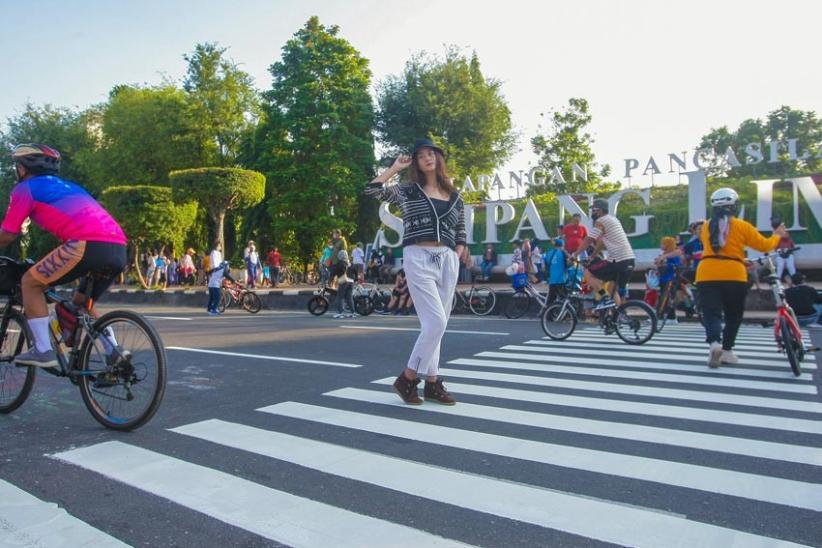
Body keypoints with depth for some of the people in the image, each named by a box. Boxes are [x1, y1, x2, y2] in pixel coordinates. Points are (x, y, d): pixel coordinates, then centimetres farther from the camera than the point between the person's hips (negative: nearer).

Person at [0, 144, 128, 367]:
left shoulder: (25, 188, 14)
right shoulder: (68, 186, 36)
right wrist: (52, 264, 52)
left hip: (89, 245, -7)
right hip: (118, 250, 7)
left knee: (30, 282, 11)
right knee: (81, 304, 26)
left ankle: (43, 351, 7)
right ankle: (114, 352, 14)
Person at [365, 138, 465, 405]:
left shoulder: (455, 197, 16)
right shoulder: (407, 191, 6)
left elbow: (461, 234, 20)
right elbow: (372, 190, -5)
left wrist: (454, 259, 5)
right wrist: (395, 167, 4)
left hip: (448, 261, 5)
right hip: (418, 259, -4)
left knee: (435, 324, 8)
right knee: (436, 322, -14)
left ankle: (432, 383, 16)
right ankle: (407, 378, 1)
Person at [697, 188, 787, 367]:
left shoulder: (706, 227, 11)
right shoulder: (742, 226, 1)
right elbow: (764, 245, 7)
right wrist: (777, 236, 27)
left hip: (706, 276, 2)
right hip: (734, 276, -1)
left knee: (712, 313, -1)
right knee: (733, 316, 16)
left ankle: (714, 343, -27)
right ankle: (726, 350, 18)